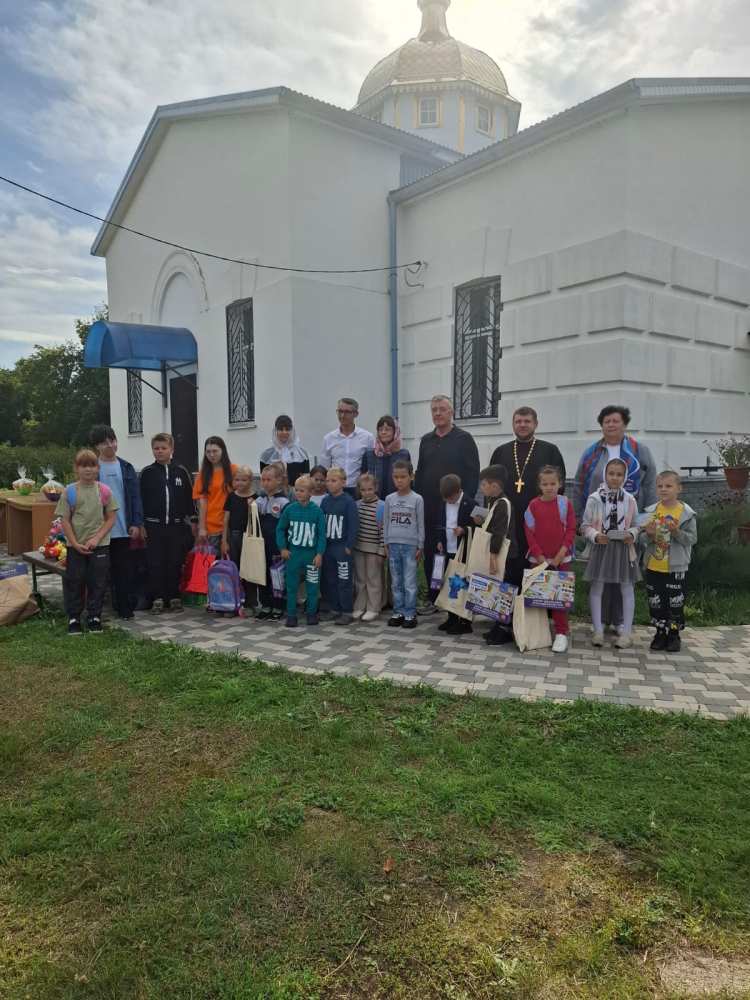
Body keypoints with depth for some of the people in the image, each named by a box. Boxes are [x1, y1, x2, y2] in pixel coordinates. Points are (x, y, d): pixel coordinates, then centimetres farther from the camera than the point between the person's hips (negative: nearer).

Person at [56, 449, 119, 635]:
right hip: (76, 546, 0)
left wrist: (97, 538, -11)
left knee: (97, 582, 7)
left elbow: (111, 518, 0)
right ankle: (73, 618, 20)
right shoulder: (69, 491, -2)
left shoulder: (104, 491, -1)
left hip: (99, 545, 0)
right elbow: (65, 520, -1)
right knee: (74, 581, 7)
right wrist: (75, 543, -9)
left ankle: (94, 617, 21)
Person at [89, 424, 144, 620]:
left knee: (126, 569, 3)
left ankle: (126, 607, 13)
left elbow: (135, 497, 6)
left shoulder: (126, 468, 8)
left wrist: (136, 524, -2)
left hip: (124, 529, 2)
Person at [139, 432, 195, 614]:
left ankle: (174, 597, 16)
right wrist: (140, 524, -1)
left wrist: (191, 519, 4)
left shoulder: (181, 471, 6)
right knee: (155, 563, 2)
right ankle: (157, 598, 11)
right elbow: (140, 499, 3)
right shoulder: (147, 473, 4)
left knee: (175, 563, 5)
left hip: (177, 525, 1)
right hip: (154, 526, 0)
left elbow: (190, 496, 8)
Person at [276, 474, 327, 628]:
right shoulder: (289, 509, -3)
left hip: (311, 554, -1)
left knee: (312, 586, 8)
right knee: (291, 586, 7)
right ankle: (291, 615, 17)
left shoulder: (317, 511, -7)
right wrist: (283, 548, -1)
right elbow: (280, 529, 6)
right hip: (293, 553, 1)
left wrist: (319, 554, -8)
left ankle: (312, 613, 23)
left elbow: (321, 534, -3)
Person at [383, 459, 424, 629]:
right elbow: (386, 523, 10)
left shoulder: (417, 499, -2)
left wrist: (420, 546, -2)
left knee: (410, 583, -1)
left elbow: (421, 524, 0)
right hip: (393, 545, 3)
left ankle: (410, 614, 7)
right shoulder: (389, 499, 6)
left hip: (410, 545, -3)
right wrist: (386, 544, 6)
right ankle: (398, 612, 17)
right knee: (396, 582, 9)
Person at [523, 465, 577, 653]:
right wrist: (540, 556, -7)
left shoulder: (565, 503, -4)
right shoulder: (533, 505, -2)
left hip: (561, 558, -1)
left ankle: (561, 632, 8)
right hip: (539, 559, 2)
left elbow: (571, 530, -4)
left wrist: (559, 556, -12)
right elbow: (529, 532, -2)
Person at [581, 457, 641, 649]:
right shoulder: (594, 498, -3)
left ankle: (626, 632, 14)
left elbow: (635, 525, 8)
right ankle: (598, 631, 14)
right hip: (600, 546, -1)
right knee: (596, 588, 2)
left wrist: (631, 535, -12)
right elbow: (585, 526, -1)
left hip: (623, 547, 2)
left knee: (627, 588, 4)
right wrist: (595, 536, -18)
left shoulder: (630, 499, 3)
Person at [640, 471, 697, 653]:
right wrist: (649, 535, -18)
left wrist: (677, 532, -24)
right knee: (655, 602, 10)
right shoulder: (650, 512, 1)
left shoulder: (686, 513, -7)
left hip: (676, 568, -3)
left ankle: (674, 635, 20)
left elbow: (692, 539, -8)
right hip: (653, 567, 3)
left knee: (675, 603, 5)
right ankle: (660, 633, 24)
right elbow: (642, 539, 4)